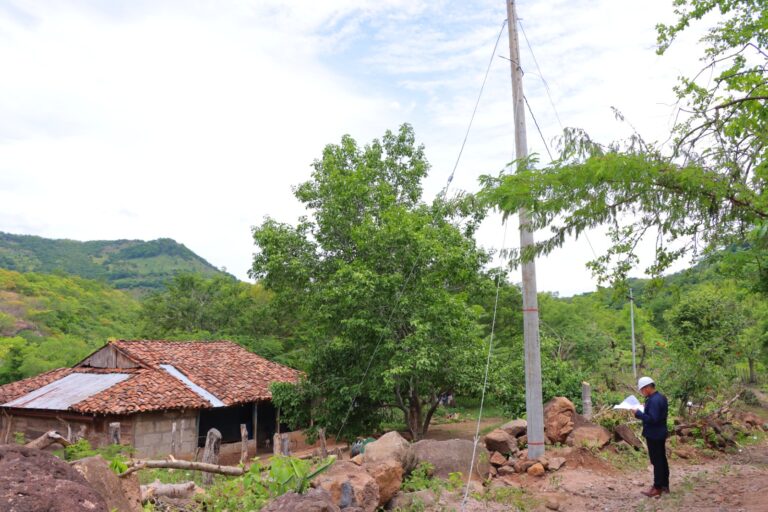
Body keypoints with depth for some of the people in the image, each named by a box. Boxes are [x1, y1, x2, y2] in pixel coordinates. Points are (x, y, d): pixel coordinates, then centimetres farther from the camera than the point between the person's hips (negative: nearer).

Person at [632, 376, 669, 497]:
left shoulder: (653, 401, -24)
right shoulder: (661, 397, 8)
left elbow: (652, 419, -28)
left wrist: (638, 413, -21)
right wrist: (644, 410, 10)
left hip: (654, 435, -10)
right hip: (660, 433, 10)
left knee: (657, 461, -2)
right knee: (662, 459, 16)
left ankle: (657, 488, 6)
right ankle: (665, 485, 26)